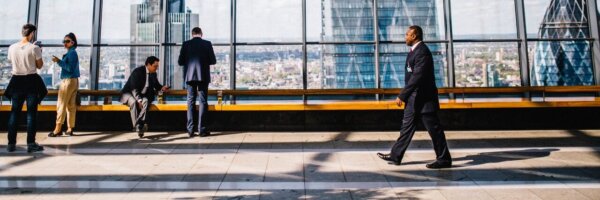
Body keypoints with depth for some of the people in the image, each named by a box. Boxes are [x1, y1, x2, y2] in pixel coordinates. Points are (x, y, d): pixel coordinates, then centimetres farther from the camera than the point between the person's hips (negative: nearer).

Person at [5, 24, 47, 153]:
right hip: (31, 81, -4)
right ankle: (31, 143, 1)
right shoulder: (34, 48, -10)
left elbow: (12, 61, 16)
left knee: (14, 112, 11)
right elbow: (40, 65, -3)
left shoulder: (12, 48, 2)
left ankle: (11, 143, 13)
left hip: (17, 81, 4)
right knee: (31, 112, 1)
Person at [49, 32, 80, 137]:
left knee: (61, 105, -6)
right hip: (74, 81, 10)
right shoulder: (73, 53, 17)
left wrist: (59, 61, -21)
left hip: (68, 81, -10)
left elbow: (70, 68, -20)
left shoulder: (71, 53, -11)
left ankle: (58, 129, -5)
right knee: (71, 105, 7)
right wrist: (60, 61, 15)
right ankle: (70, 128, 9)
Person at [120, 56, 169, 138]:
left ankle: (140, 125, -42)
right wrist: (139, 100, -38)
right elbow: (134, 89, -25)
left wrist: (162, 88, -4)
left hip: (142, 95, 5)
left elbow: (156, 85, 19)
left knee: (146, 101, -31)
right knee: (134, 102, -38)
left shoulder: (153, 74, 3)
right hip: (129, 94, -4)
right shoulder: (137, 72, -18)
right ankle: (137, 127, -37)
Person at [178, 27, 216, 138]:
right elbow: (213, 61, -1)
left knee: (191, 102, 7)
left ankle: (190, 130, 6)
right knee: (203, 102, 4)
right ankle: (202, 129, 2)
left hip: (190, 76, 1)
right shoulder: (207, 44, -2)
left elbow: (180, 62, 1)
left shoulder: (186, 44, 0)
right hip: (203, 76, -1)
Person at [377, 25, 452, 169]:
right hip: (415, 98, 10)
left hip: (423, 99, -10)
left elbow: (417, 77, -24)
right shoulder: (415, 50, 13)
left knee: (434, 129, 1)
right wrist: (405, 96, 18)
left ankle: (444, 160, 13)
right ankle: (395, 156, 20)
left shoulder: (422, 51, -18)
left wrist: (402, 96, -22)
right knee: (407, 126, 13)